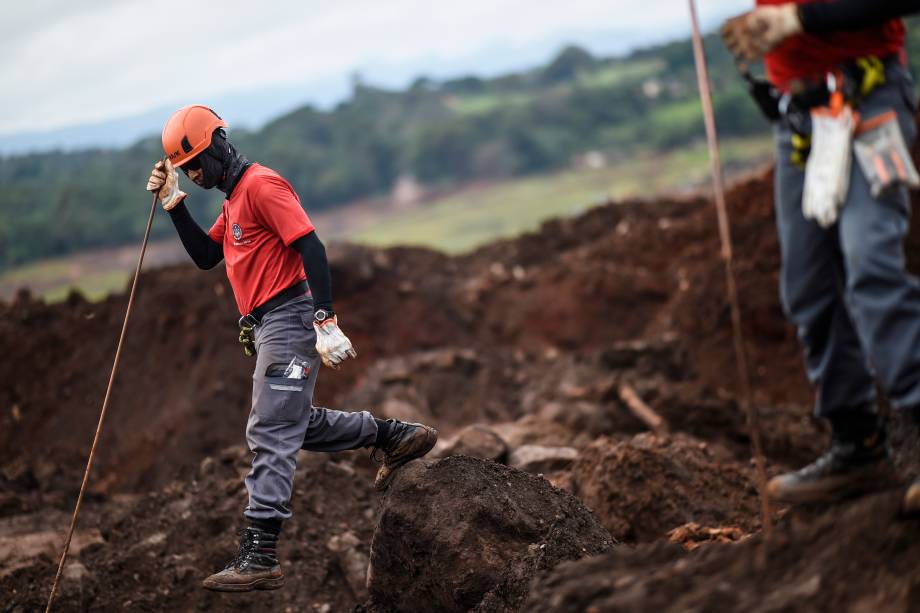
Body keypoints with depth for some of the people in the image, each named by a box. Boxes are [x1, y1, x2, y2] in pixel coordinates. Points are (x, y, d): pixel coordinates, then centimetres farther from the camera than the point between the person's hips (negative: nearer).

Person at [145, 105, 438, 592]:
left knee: (271, 435, -11)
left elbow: (312, 249, -20)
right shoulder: (234, 199, 19)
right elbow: (205, 256, 20)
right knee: (297, 424, 19)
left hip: (289, 318, -10)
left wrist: (325, 322, -27)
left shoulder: (261, 185, -12)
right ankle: (395, 436, 26)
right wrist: (173, 203, 10)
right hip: (268, 327, 10)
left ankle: (259, 557, -11)